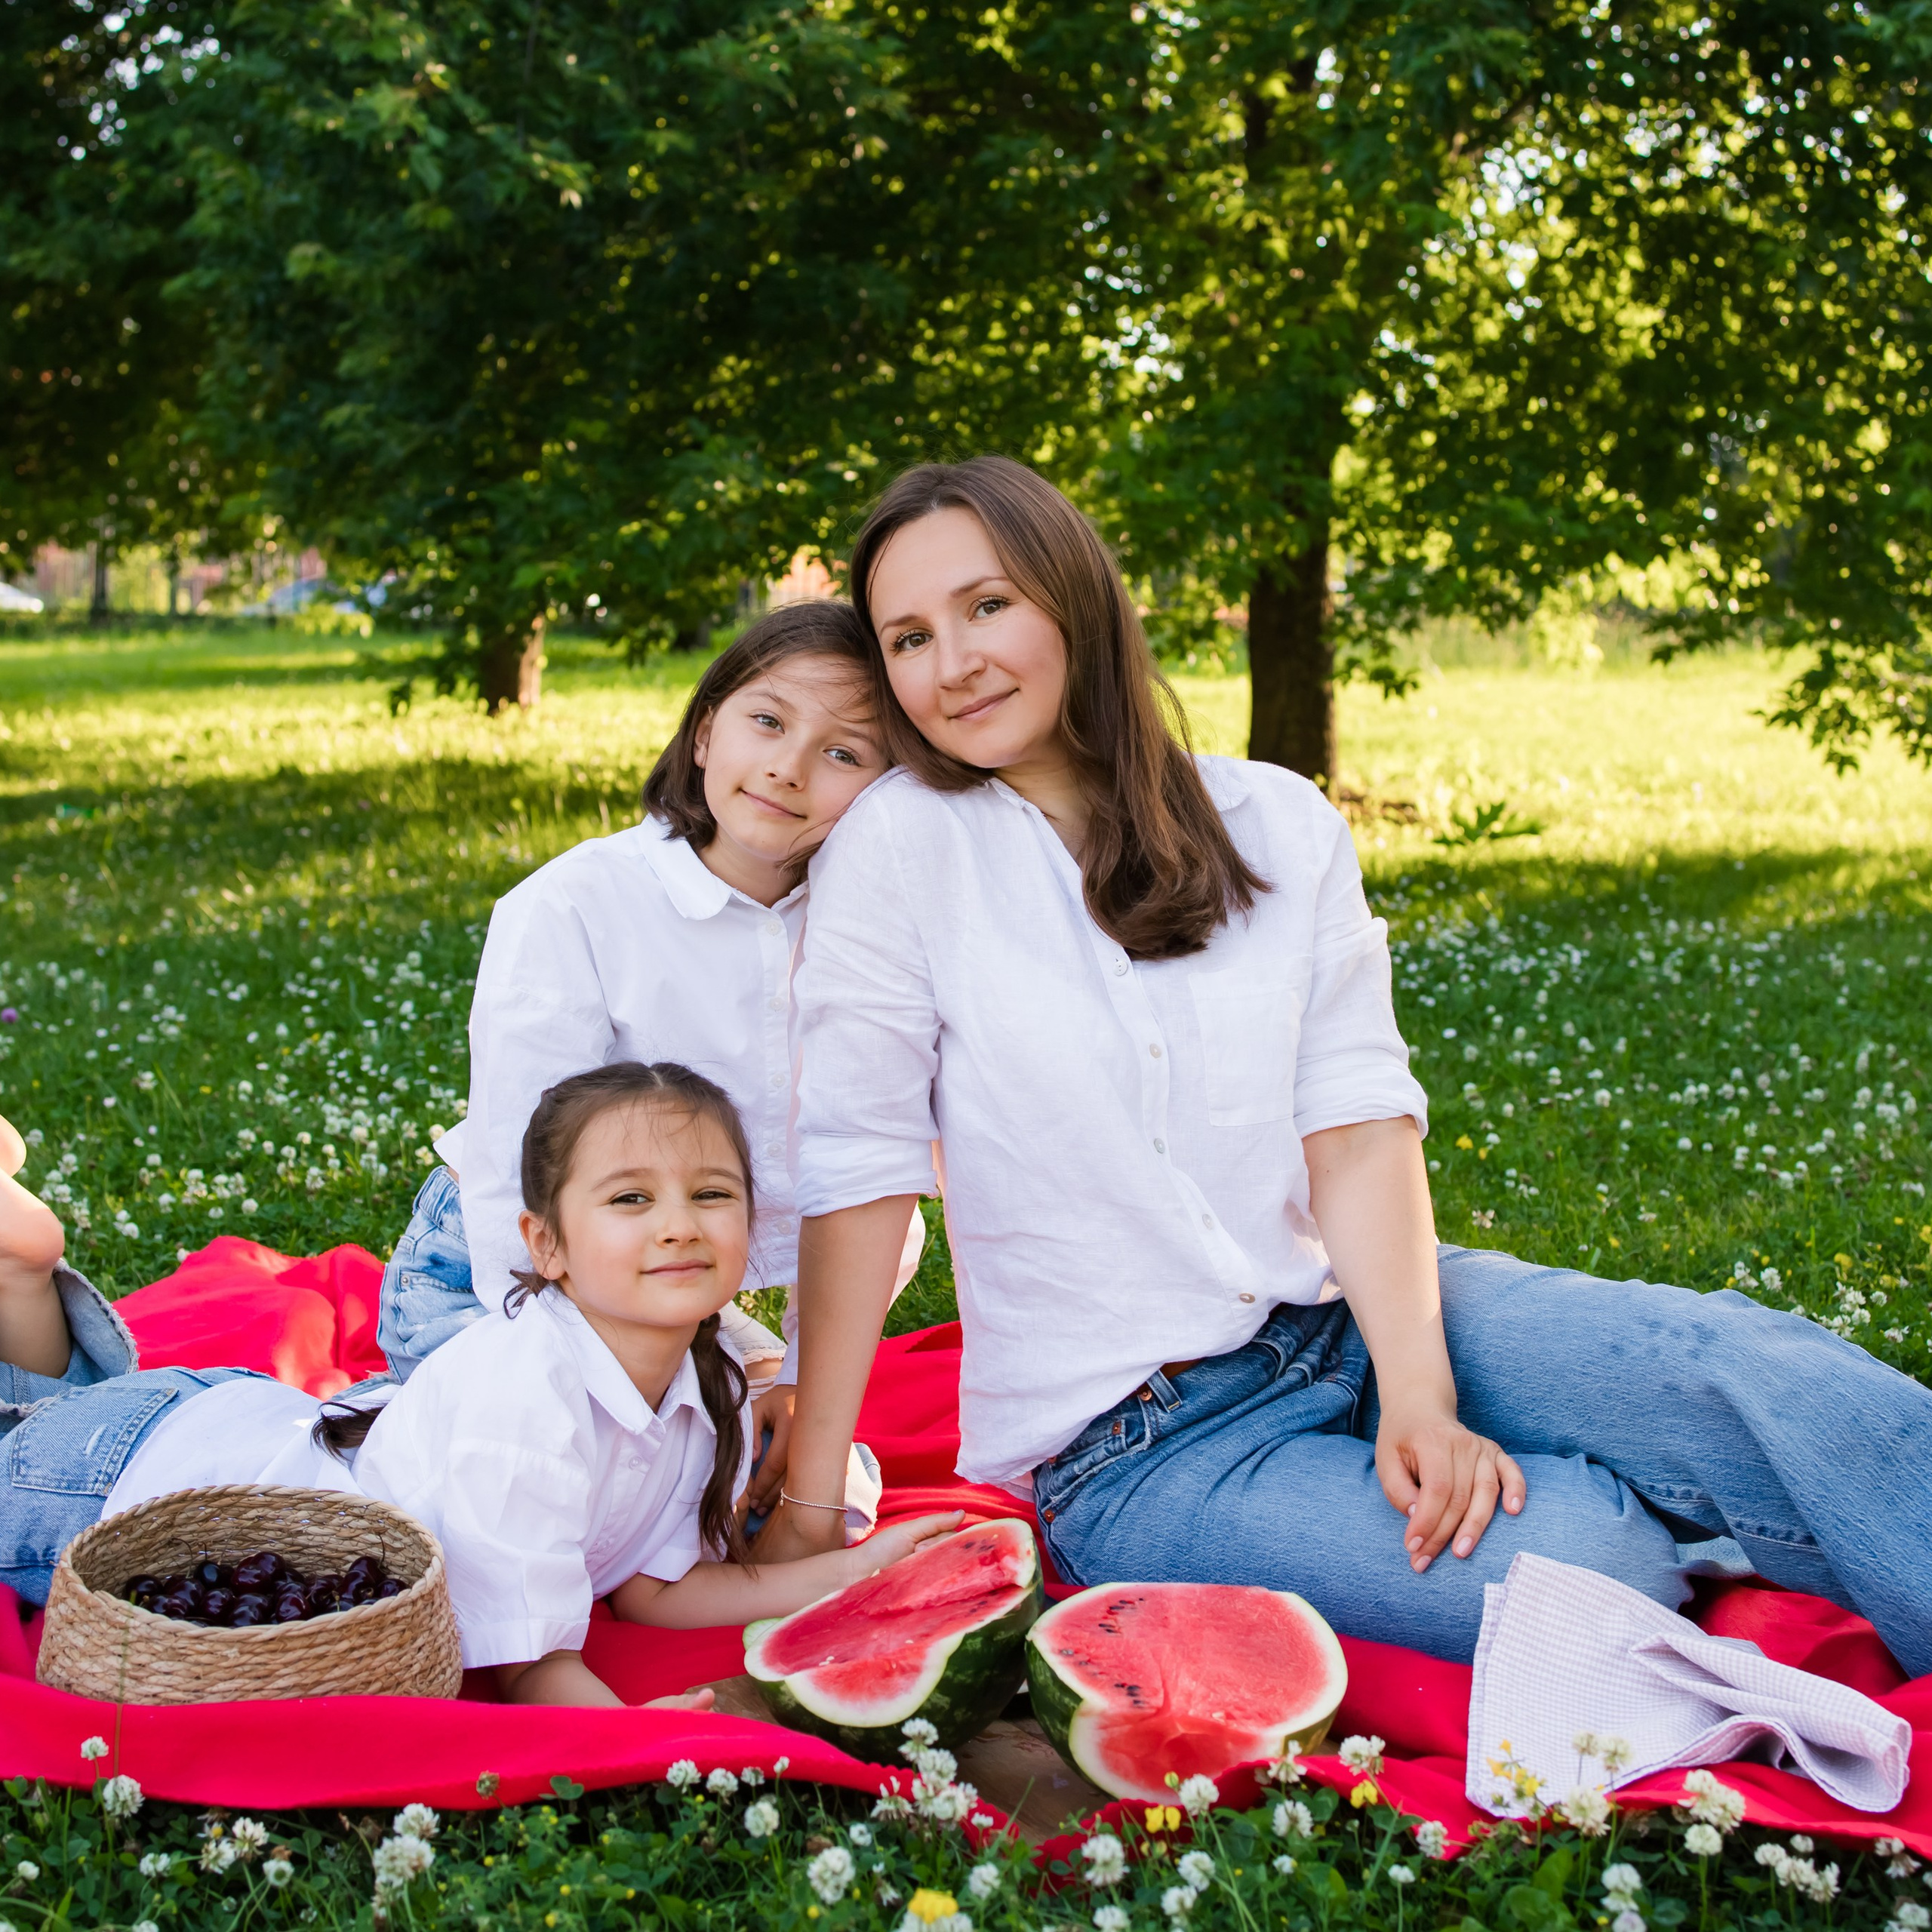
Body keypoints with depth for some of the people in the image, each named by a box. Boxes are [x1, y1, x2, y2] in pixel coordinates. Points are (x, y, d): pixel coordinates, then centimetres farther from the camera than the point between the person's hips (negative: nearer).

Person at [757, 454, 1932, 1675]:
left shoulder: (1277, 825, 3)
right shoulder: (901, 845, -7)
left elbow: (1361, 1128, -3)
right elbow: (861, 1170, -7)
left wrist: (1418, 1395, -18)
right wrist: (807, 1513, -6)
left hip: (1346, 1320, 3)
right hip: (1130, 1447, -3)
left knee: (1740, 1363, -22)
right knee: (1596, 1563, -26)